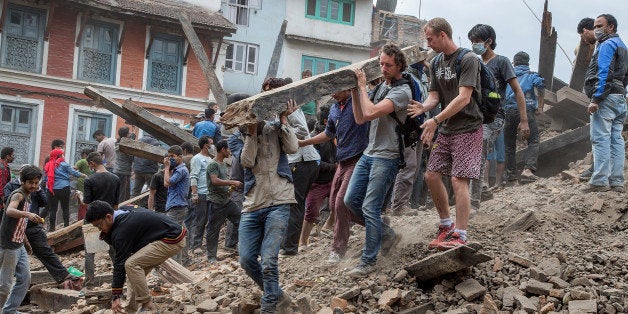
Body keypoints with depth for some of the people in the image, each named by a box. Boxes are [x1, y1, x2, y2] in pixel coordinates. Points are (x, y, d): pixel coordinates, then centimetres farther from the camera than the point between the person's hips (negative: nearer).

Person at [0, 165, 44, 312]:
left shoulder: (27, 197, 13)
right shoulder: (18, 195, -15)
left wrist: (25, 239, 30)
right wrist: (28, 214, -54)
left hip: (19, 245, 9)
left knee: (25, 280, 11)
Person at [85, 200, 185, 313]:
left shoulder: (122, 231, -20)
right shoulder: (123, 210, 6)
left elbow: (120, 264, -17)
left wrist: (116, 296, -11)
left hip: (173, 240, -11)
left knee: (131, 264, -18)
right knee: (137, 268, 10)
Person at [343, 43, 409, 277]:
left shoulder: (402, 92, -13)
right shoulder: (381, 86, 14)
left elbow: (370, 113, -26)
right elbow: (360, 119, 14)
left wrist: (362, 86, -14)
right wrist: (354, 92, 4)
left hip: (386, 158, -9)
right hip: (369, 154, 9)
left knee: (370, 208, -9)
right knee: (351, 199, 9)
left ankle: (368, 261, 1)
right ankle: (387, 235, 23)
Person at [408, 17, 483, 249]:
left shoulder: (467, 60, -13)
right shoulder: (436, 63, 12)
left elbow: (463, 98, -20)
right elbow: (434, 96, 8)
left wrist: (436, 120, -25)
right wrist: (423, 107, -16)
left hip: (467, 128, -8)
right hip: (446, 130, 8)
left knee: (458, 180, -13)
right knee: (431, 175, 5)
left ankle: (460, 236, -11)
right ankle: (446, 225, 19)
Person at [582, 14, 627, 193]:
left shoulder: (607, 45, -6)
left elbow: (604, 73, -17)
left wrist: (595, 99, -20)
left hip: (606, 97, -10)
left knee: (600, 139, -12)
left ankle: (600, 181, -17)